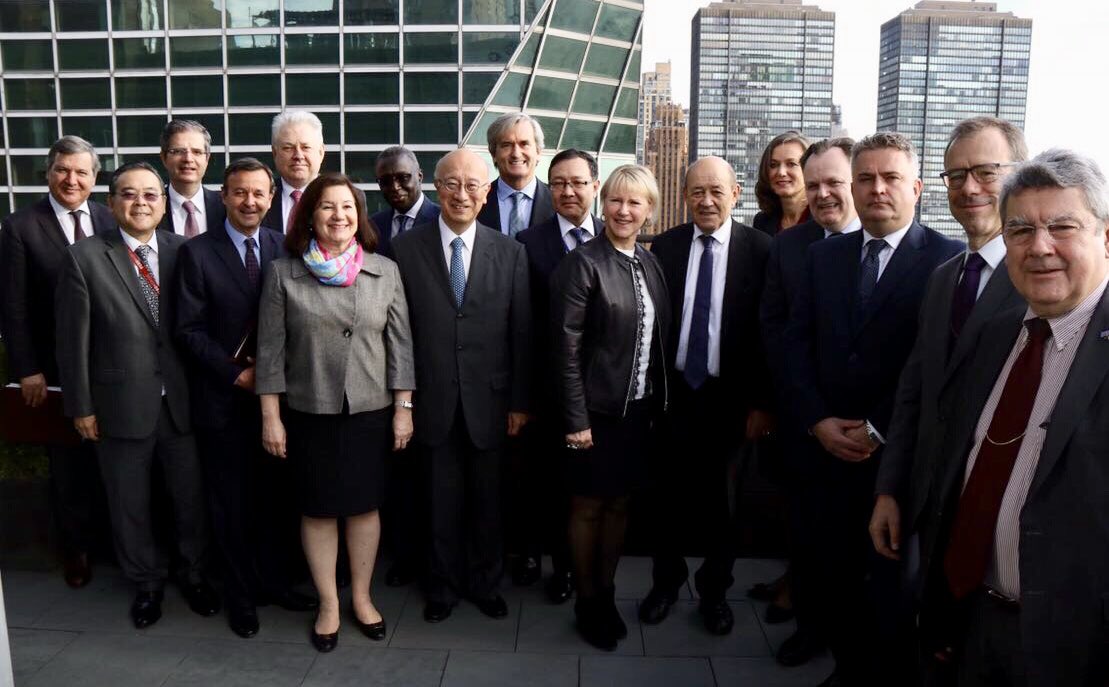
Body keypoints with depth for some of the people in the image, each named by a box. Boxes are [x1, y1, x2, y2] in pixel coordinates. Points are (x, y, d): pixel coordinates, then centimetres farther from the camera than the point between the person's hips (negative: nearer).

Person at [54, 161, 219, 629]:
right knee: (130, 506, 15)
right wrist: (81, 406, -4)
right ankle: (147, 583, 36)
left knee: (191, 498, 13)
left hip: (181, 402, 1)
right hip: (121, 406, -1)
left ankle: (192, 575, 36)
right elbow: (73, 340, -4)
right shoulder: (85, 257, -6)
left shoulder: (183, 251, -1)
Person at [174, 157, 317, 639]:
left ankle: (272, 581, 28)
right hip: (223, 398, -2)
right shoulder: (197, 253, -4)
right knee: (231, 503, 9)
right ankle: (240, 594, 24)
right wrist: (237, 374, -13)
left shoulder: (284, 249, 3)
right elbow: (189, 329, -7)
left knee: (275, 496, 11)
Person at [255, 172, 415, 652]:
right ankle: (328, 604, 27)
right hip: (309, 413, -1)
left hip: (370, 411, 1)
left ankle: (361, 596, 31)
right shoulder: (283, 274, -3)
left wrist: (403, 408, 0)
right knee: (318, 509, 10)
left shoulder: (384, 271, 0)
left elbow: (400, 343, 2)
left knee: (365, 505, 11)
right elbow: (270, 351, -2)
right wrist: (271, 417, -3)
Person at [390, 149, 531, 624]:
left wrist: (520, 402, 0)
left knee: (487, 502, 14)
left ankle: (485, 582, 35)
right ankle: (444, 585, 32)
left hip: (488, 400, 1)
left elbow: (521, 332, 1)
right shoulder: (406, 248, -2)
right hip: (432, 401, -1)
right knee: (441, 503, 12)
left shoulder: (510, 252, 0)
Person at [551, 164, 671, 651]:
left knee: (619, 504, 16)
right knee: (588, 506, 10)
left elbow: (658, 338, 9)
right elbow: (567, 348, -15)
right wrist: (576, 419, -16)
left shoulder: (650, 262, 7)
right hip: (597, 409, -5)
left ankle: (607, 596, 33)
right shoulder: (582, 263, -12)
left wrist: (658, 403, 7)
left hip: (639, 408, 6)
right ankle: (586, 603, 28)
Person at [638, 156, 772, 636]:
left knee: (720, 500, 11)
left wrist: (762, 404, -7)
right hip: (673, 394, 2)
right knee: (669, 495, 12)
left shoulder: (761, 250, -5)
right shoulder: (663, 248, 1)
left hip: (728, 398, -1)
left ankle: (714, 591, 32)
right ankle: (666, 582, 34)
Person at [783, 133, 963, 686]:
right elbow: (797, 344, 6)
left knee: (888, 585, 9)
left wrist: (877, 431, -12)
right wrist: (818, 422, -5)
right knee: (818, 572, 9)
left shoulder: (949, 260, -7)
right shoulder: (823, 255, 9)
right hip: (825, 447, 4)